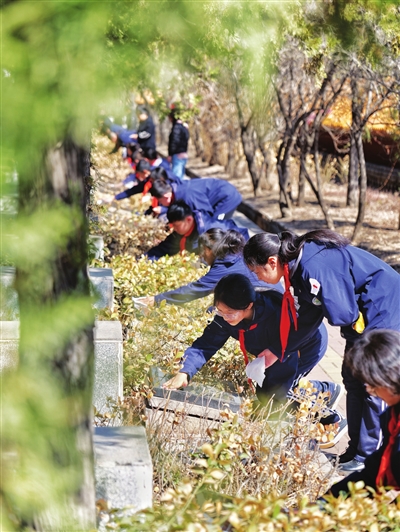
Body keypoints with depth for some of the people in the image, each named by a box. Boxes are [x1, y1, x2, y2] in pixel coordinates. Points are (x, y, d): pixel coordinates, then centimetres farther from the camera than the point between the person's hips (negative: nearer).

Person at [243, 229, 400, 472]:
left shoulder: (313, 267, -29)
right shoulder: (298, 265, 2)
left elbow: (340, 313, -31)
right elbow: (307, 320, 11)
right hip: (362, 316, 10)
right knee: (352, 379, 13)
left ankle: (369, 455, 6)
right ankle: (356, 447, 22)